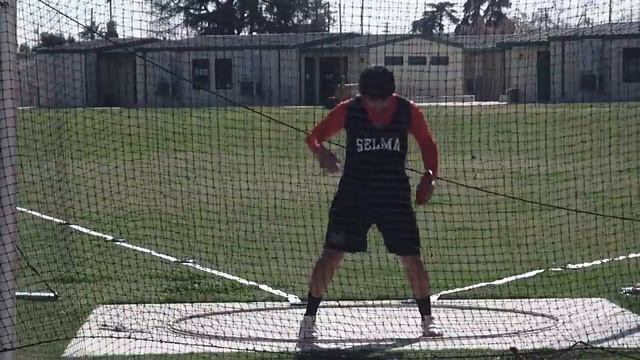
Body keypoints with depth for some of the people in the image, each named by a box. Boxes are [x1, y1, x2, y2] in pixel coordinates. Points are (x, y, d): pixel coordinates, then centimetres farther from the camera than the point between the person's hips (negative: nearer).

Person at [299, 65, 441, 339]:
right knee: (331, 256, -6)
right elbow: (315, 136, 2)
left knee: (411, 259, 1)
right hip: (353, 194, -1)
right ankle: (309, 318, 7)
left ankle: (427, 319, 19)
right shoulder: (348, 110, -7)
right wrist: (321, 153, -20)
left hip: (395, 196, 1)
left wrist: (429, 176, -3)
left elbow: (427, 144, 11)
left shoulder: (408, 111, -4)